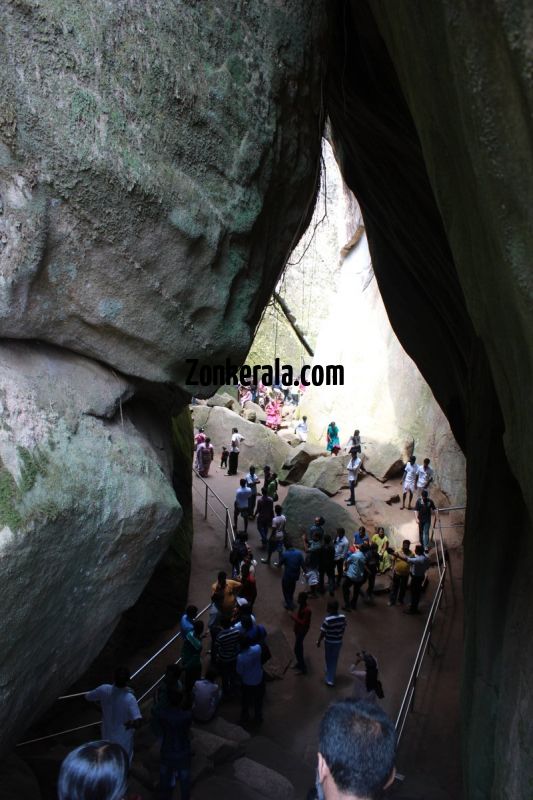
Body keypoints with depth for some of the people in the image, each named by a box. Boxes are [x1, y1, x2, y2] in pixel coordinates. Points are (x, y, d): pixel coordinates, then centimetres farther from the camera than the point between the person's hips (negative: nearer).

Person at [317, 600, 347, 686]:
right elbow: (343, 629, 1)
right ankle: (332, 674, 44)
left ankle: (330, 679, 23)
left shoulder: (327, 619, -28)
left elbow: (323, 632, -18)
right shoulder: (343, 617, -13)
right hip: (339, 641, 4)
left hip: (329, 642, -4)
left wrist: (318, 641, -3)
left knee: (329, 660, 14)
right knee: (335, 659, 24)